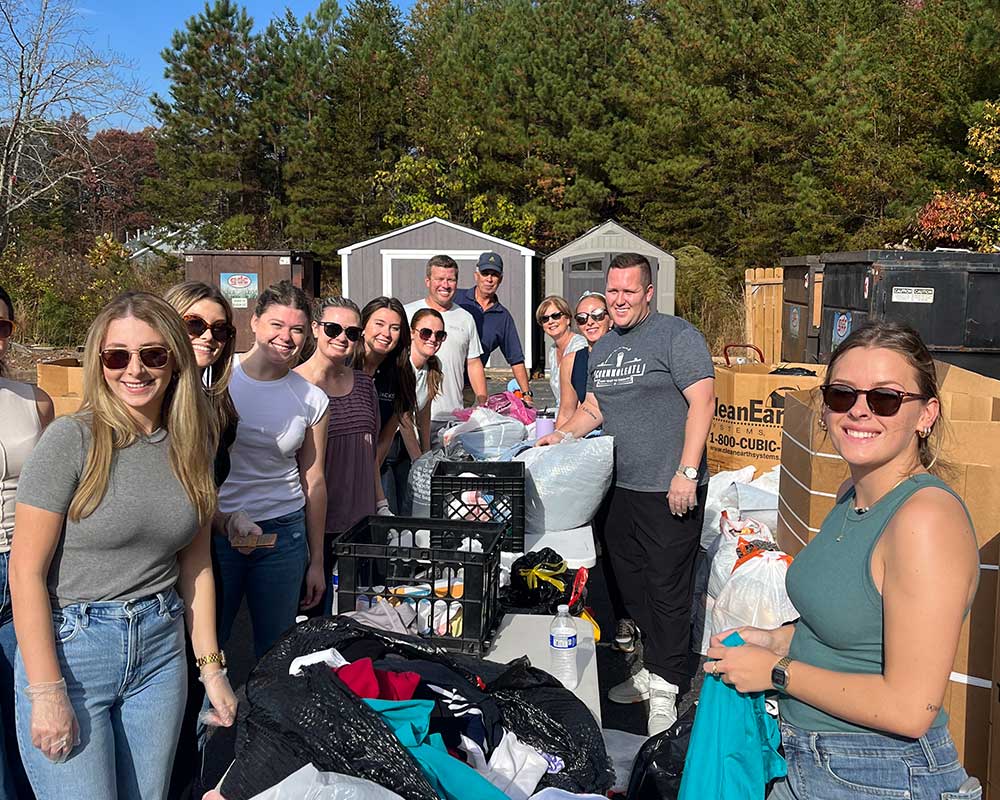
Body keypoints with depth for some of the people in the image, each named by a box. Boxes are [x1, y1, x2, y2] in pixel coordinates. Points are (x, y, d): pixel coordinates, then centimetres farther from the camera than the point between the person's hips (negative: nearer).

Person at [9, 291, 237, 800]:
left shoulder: (190, 444, 3)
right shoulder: (71, 439, -12)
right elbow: (26, 571, -12)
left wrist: (211, 667, 6)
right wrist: (46, 693, -15)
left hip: (160, 647, 5)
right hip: (68, 647, -4)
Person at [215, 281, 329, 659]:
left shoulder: (312, 399, 1)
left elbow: (313, 482, 7)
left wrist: (316, 560, 10)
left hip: (284, 535, 2)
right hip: (215, 531, -2)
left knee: (275, 651, 13)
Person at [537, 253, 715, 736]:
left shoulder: (677, 336, -8)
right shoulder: (602, 348, 16)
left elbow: (703, 402, -15)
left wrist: (686, 473, -20)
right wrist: (562, 435, 4)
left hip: (671, 492, -7)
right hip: (622, 489, 8)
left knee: (667, 589, -1)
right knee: (631, 585, 15)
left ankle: (666, 690, 12)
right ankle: (649, 673, 30)